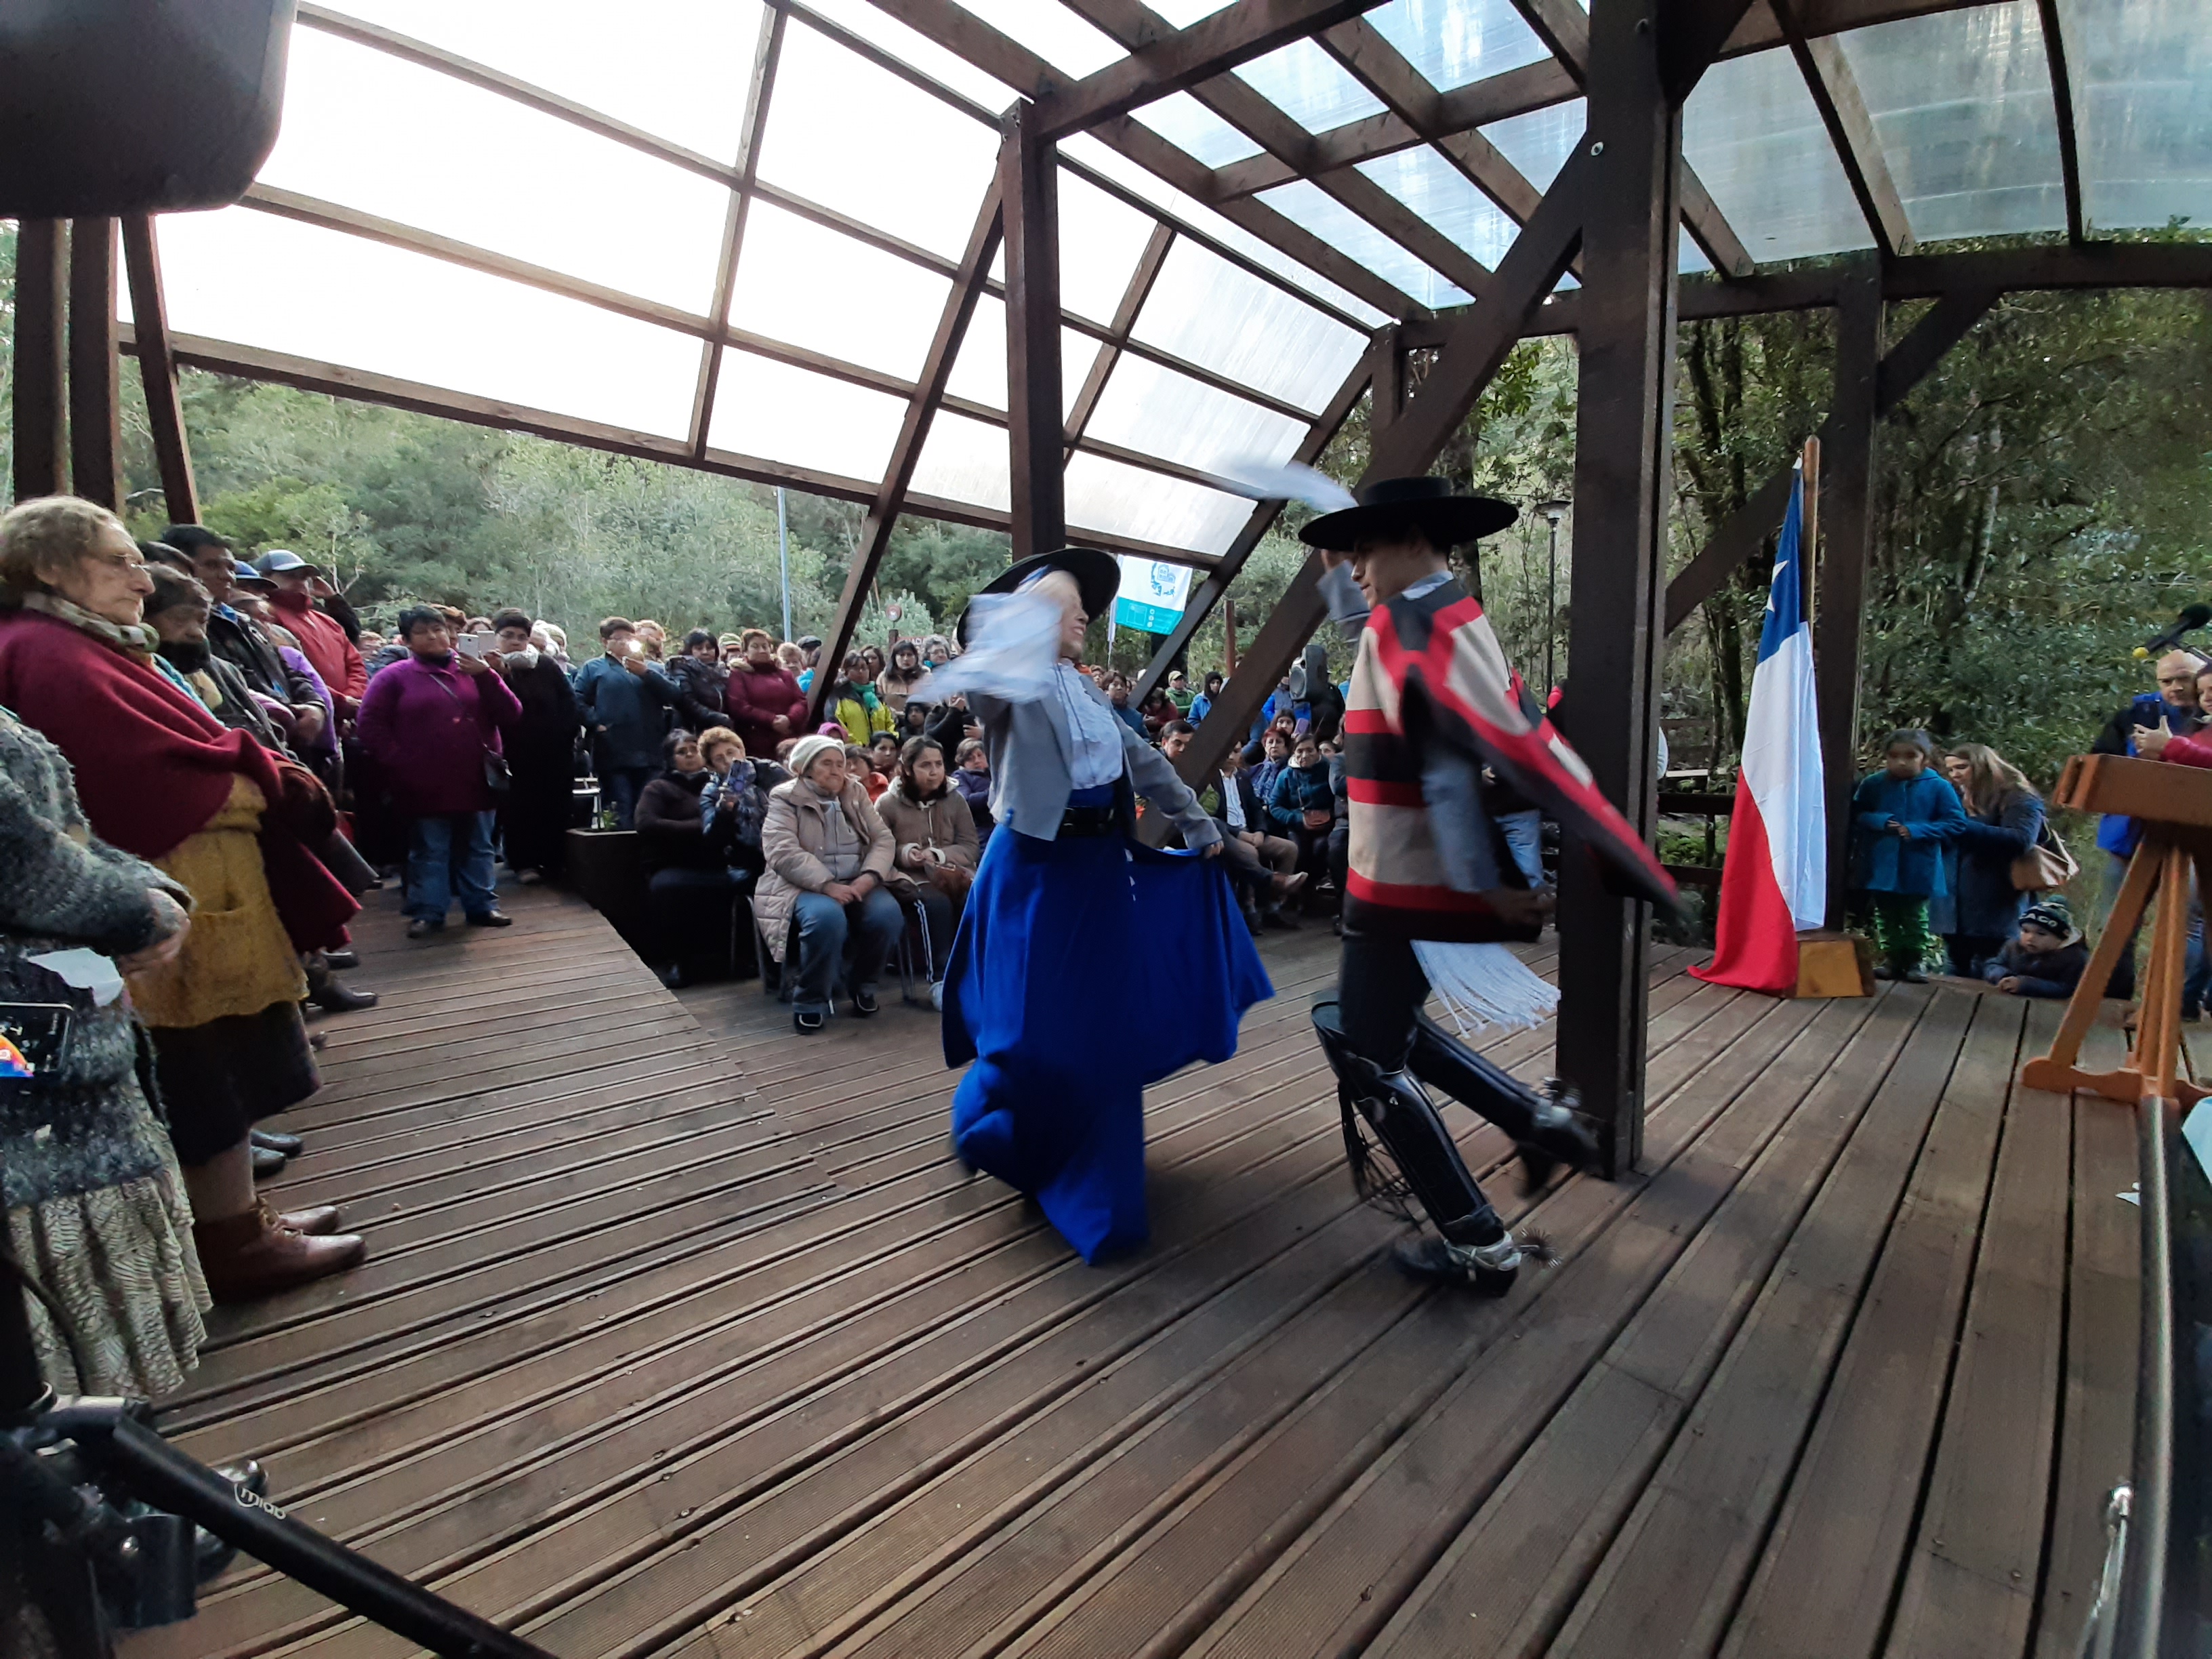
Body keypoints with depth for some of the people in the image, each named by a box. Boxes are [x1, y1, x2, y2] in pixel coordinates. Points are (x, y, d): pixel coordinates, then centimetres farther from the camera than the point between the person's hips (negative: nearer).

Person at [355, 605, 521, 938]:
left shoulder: (473, 670, 9)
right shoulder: (394, 677, 3)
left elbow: (511, 716, -1)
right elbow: (372, 728, -2)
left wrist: (486, 676, -13)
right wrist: (400, 767, -10)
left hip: (477, 782, 2)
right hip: (427, 787, -2)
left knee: (477, 850, 11)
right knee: (429, 853, 5)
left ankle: (482, 906, 19)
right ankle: (427, 913, 12)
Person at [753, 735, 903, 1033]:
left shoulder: (856, 794, 15)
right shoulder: (785, 799, 0)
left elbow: (883, 839, 6)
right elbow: (783, 853, -14)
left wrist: (869, 877, -14)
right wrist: (828, 885, -24)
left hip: (856, 885, 4)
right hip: (806, 887, -4)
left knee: (887, 914, -27)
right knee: (827, 917, -37)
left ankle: (862, 985, 0)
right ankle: (810, 1002, -15)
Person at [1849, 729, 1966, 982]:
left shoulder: (1939, 787, -5)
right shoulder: (1872, 784, -1)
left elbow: (1955, 822, -5)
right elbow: (1856, 815, 3)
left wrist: (1917, 830, -17)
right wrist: (1881, 822, -16)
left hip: (1918, 868, -2)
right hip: (1881, 865, 2)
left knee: (1915, 917, 9)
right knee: (1885, 916, 11)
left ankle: (1915, 961, 19)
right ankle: (1891, 958, 22)